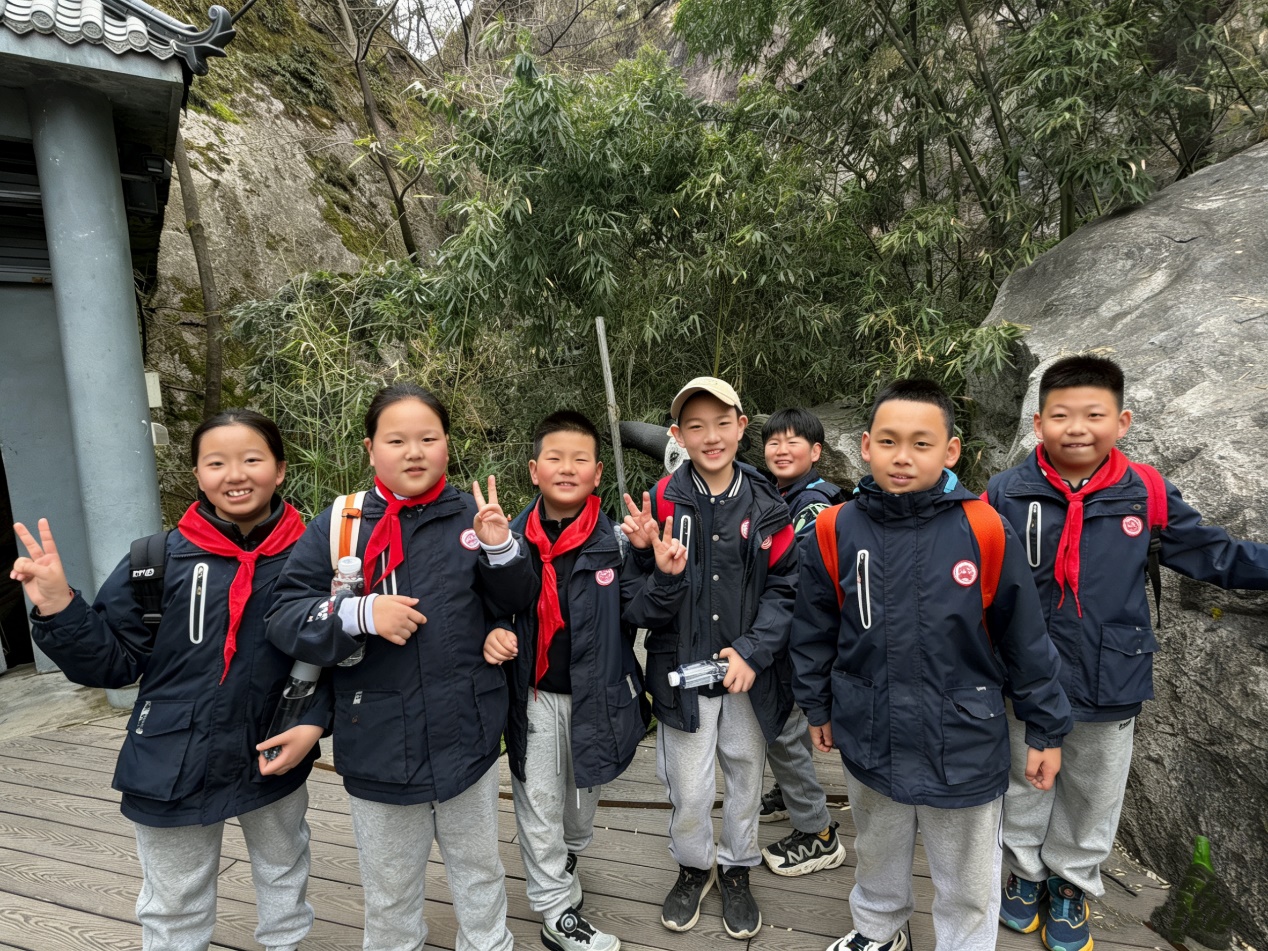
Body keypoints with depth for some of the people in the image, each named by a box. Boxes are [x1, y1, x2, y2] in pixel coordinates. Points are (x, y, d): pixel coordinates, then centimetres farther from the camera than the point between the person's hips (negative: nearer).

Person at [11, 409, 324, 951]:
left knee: (285, 878, 26)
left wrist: (314, 724, -12)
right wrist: (58, 608, -20)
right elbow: (112, 663, -6)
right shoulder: (161, 559, -12)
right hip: (174, 766, 0)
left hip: (276, 759, 1)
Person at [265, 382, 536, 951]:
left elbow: (515, 604, 1)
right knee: (389, 892, 23)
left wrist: (500, 550, -18)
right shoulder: (337, 527, -8)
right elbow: (283, 618, -8)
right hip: (379, 747, 0)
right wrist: (359, 613, -24)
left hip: (467, 735, 1)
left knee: (479, 871, 25)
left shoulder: (472, 515, -7)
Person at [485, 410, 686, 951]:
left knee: (585, 789, 23)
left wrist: (665, 577, -24)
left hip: (596, 692, 1)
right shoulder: (512, 539, -9)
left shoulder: (615, 541, -11)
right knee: (539, 802, 11)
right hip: (533, 694, 0)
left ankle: (570, 853, 54)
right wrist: (491, 635, -18)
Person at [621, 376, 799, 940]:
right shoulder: (662, 502, -9)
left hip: (750, 675, 2)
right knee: (688, 790, 8)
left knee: (745, 776, 18)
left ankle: (736, 870, 44)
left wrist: (753, 650, -13)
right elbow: (645, 606, -8)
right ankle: (692, 867, 39)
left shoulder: (765, 506, -5)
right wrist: (654, 562, -29)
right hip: (682, 670, -1)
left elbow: (783, 588, -2)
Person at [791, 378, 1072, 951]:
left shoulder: (985, 532, -17)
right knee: (877, 853, 28)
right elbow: (814, 632, 0)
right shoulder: (836, 531, -13)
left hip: (963, 747, -2)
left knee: (967, 885, 19)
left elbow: (1025, 641, -6)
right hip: (869, 740, 2)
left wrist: (1045, 730, 2)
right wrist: (818, 708, 9)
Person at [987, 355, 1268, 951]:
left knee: (1094, 797, 21)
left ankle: (1072, 885, 46)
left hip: (1110, 687, 2)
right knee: (1025, 788, 19)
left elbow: (1218, 557, 3)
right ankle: (1025, 872, 45)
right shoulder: (1006, 494, -13)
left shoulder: (1146, 494, -9)